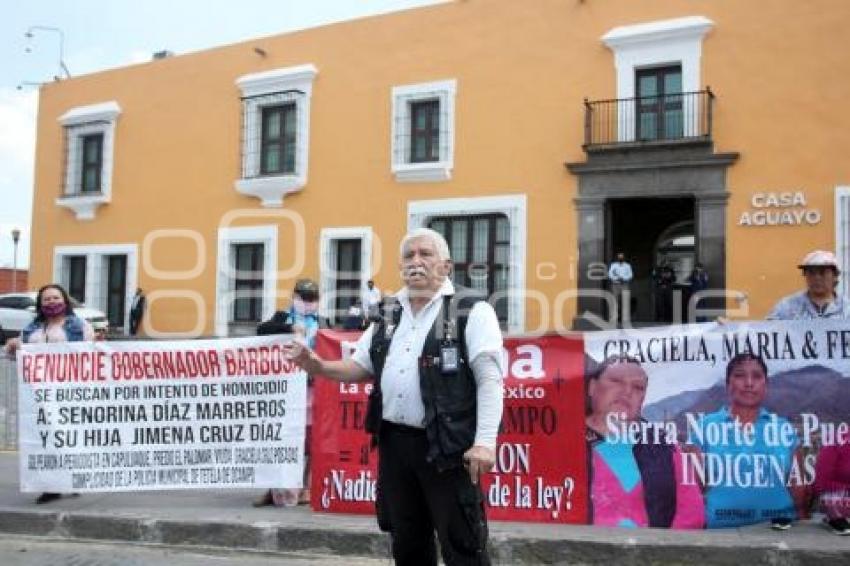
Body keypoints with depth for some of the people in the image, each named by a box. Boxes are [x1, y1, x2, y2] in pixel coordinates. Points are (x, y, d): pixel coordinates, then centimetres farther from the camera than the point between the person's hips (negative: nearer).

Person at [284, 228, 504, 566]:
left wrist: (485, 441, -21)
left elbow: (489, 378, -12)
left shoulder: (471, 311, -5)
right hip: (394, 442, 6)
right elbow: (359, 369, 20)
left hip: (447, 445, -6)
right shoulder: (386, 315, 14)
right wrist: (317, 366, 1)